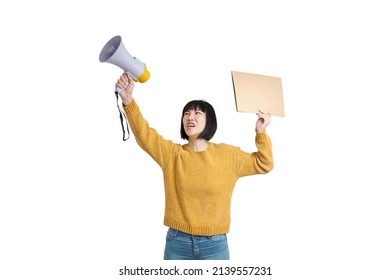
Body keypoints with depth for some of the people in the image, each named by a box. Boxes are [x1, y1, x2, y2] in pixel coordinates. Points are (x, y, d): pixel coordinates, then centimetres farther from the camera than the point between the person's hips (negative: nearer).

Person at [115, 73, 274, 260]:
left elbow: (263, 164, 11)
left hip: (214, 245, 0)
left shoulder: (227, 154, 3)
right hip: (177, 243, 1)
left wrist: (261, 132, -4)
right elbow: (144, 134, -14)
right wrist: (128, 100, -30)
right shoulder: (172, 153, 0)